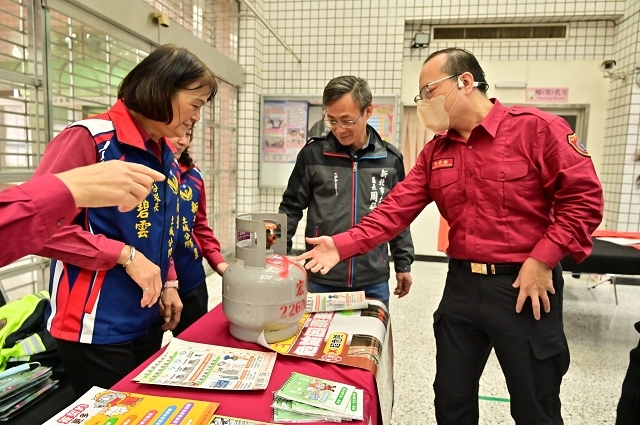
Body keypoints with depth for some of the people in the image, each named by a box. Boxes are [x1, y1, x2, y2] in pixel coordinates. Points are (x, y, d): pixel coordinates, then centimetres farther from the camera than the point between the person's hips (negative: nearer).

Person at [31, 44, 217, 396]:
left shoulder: (168, 159, 8)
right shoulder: (90, 138, -16)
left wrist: (166, 282, 5)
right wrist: (124, 255, -21)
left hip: (146, 321, 8)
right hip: (96, 327, -7)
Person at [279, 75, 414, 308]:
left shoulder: (390, 159, 0)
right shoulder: (313, 154, -5)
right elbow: (291, 208, 2)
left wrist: (403, 264, 11)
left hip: (373, 282, 2)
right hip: (321, 279, -1)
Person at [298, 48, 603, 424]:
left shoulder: (536, 128, -8)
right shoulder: (435, 152, 6)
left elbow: (583, 196, -9)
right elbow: (396, 209, -1)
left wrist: (543, 259, -16)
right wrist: (342, 245, -12)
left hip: (525, 287, -4)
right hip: (462, 285, 5)